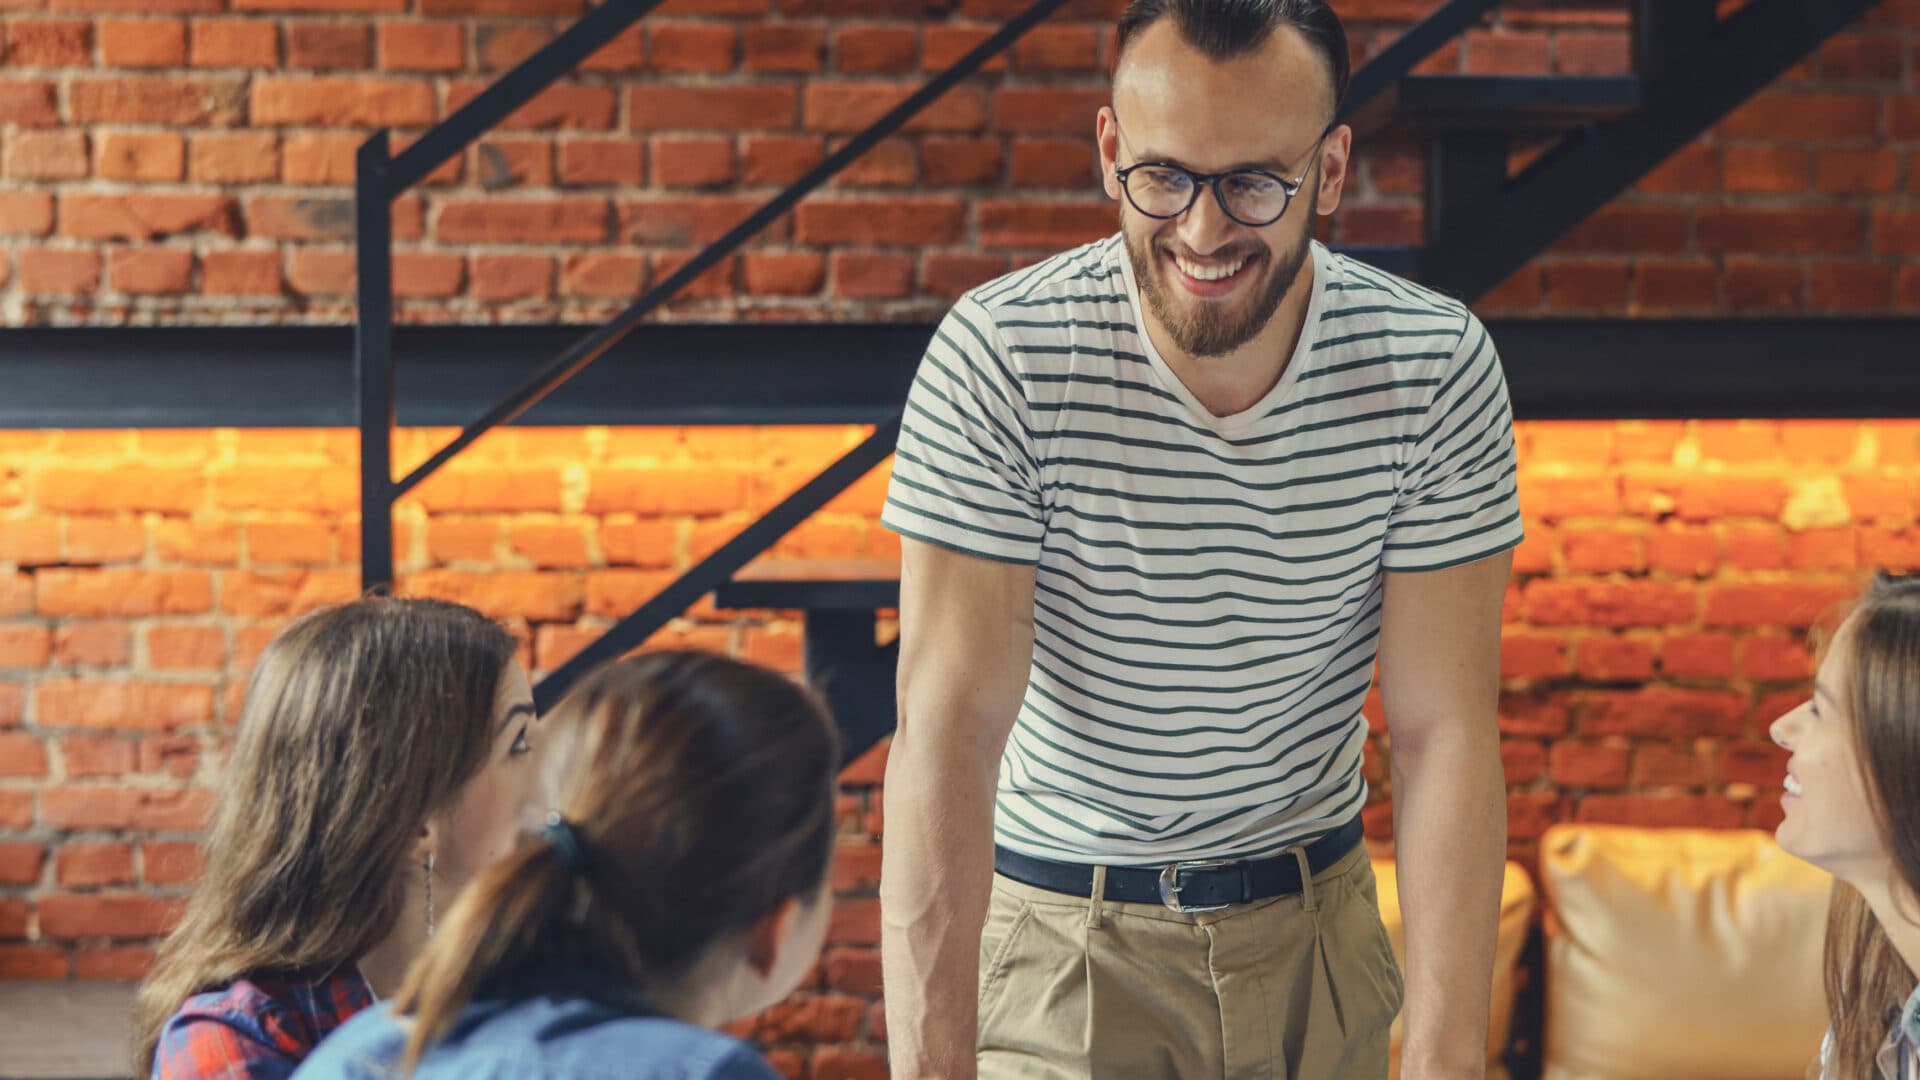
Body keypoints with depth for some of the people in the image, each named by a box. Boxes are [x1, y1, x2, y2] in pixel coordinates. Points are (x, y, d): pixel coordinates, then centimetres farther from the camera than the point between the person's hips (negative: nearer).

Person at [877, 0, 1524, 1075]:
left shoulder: (1437, 368, -14)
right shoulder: (998, 359, -20)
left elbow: (1443, 727, -15)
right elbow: (952, 722, -24)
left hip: (1316, 922, 3)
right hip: (1061, 933, -2)